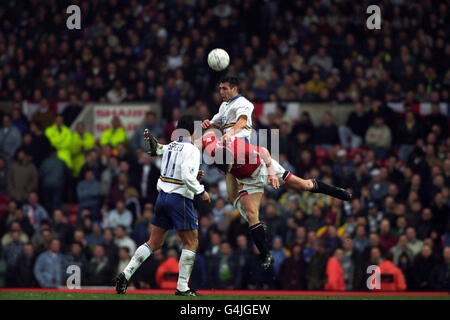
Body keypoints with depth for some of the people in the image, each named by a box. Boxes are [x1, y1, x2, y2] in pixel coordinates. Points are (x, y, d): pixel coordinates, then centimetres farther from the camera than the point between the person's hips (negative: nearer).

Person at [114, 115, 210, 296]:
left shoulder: (170, 147, 11)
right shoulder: (191, 150, -12)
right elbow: (187, 177, -22)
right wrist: (201, 192, -7)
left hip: (162, 197, 7)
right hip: (180, 199, -7)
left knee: (154, 242, 12)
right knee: (191, 243, 4)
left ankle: (125, 274, 4)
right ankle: (182, 287, 0)